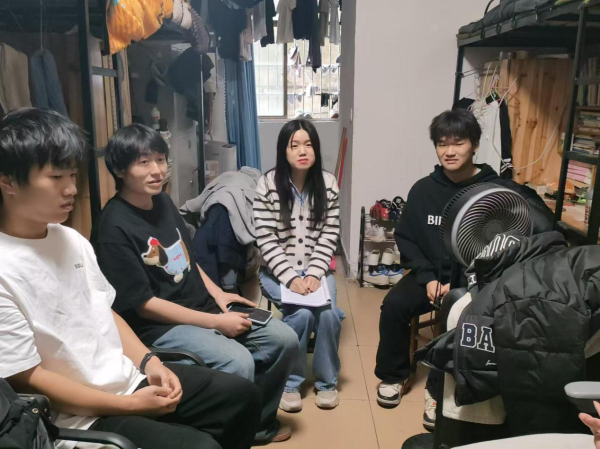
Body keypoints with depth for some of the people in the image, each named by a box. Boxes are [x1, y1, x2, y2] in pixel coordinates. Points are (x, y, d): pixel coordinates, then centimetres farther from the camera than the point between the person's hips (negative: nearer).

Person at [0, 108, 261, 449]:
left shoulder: (71, 239, 3)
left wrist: (148, 361, -3)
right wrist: (129, 405, -16)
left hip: (129, 378, 7)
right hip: (79, 416, -7)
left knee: (244, 395, 7)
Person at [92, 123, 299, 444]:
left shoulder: (163, 201, 7)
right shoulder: (115, 227, -19)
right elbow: (143, 305, -19)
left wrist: (218, 294, 2)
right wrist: (216, 322, -19)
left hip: (203, 308, 8)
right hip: (158, 325, -8)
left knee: (284, 339, 0)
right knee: (238, 363, -31)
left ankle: (259, 421, 22)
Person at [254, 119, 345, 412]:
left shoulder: (328, 184, -1)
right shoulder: (267, 185, -9)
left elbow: (329, 236, -2)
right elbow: (266, 241, -11)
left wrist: (314, 274, -14)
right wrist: (291, 278, -20)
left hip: (316, 269, 2)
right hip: (277, 271, -2)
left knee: (329, 313, -23)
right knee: (301, 313, -27)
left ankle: (326, 381, 4)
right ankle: (290, 382, -1)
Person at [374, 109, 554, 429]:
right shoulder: (423, 189, -1)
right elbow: (405, 238, 4)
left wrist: (462, 283, -19)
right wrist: (427, 277, -9)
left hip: (475, 280, -3)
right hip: (430, 273, 3)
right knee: (394, 305, -20)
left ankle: (440, 390, -5)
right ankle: (393, 375, 6)